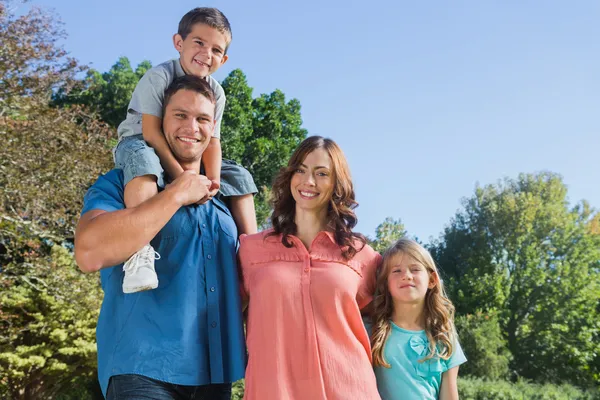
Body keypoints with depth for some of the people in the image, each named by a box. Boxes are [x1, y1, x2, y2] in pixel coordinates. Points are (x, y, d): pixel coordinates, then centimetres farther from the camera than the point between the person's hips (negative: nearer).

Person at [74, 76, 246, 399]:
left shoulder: (222, 200, 14)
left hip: (215, 372, 6)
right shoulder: (121, 184, -1)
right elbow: (89, 253, -22)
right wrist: (177, 194, -15)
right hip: (145, 368, -5)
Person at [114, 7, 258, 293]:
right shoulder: (159, 77, -21)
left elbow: (211, 140, -9)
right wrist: (183, 178, -35)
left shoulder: (216, 92, -3)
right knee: (143, 160, -42)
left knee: (238, 176, -6)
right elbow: (151, 133, -28)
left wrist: (212, 180, -28)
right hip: (138, 143, -6)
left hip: (185, 155, 6)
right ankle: (139, 249, -52)